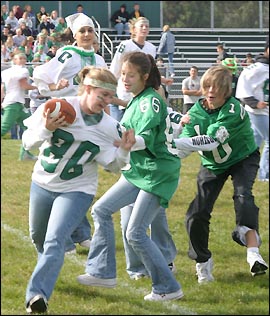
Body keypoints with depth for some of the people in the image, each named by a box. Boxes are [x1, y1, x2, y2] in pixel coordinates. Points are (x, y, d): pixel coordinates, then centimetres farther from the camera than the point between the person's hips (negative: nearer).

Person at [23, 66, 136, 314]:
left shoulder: (109, 128, -11)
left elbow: (114, 166, -3)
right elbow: (29, 142, -11)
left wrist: (124, 151, -23)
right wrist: (46, 129, -31)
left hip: (77, 190, -2)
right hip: (43, 183, 2)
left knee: (54, 240, -22)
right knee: (38, 237, 22)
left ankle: (37, 294, -26)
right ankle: (48, 271, 53)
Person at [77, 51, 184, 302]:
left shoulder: (151, 101, -16)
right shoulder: (136, 101, 12)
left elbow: (145, 140, -27)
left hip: (158, 173, -10)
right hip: (138, 171, 10)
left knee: (135, 233, -11)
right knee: (101, 209, 10)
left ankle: (168, 288, -3)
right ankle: (103, 272, 15)